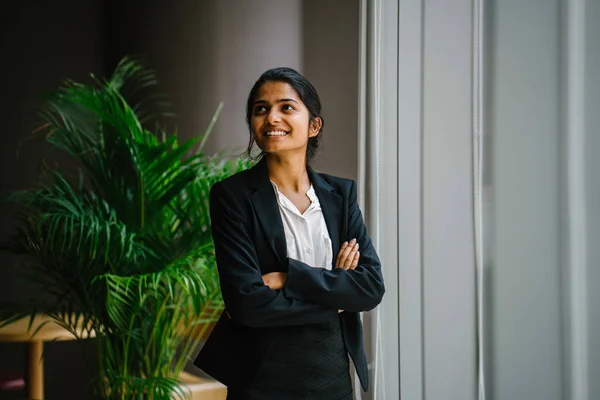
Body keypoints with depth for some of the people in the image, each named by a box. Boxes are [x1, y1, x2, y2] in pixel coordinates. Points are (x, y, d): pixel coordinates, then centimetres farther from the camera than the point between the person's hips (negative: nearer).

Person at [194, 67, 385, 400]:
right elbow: (247, 302, -18)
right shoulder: (232, 195, -10)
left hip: (333, 373, 4)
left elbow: (372, 287, -8)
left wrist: (288, 278, -18)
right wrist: (334, 298, -11)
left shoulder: (341, 193, 2)